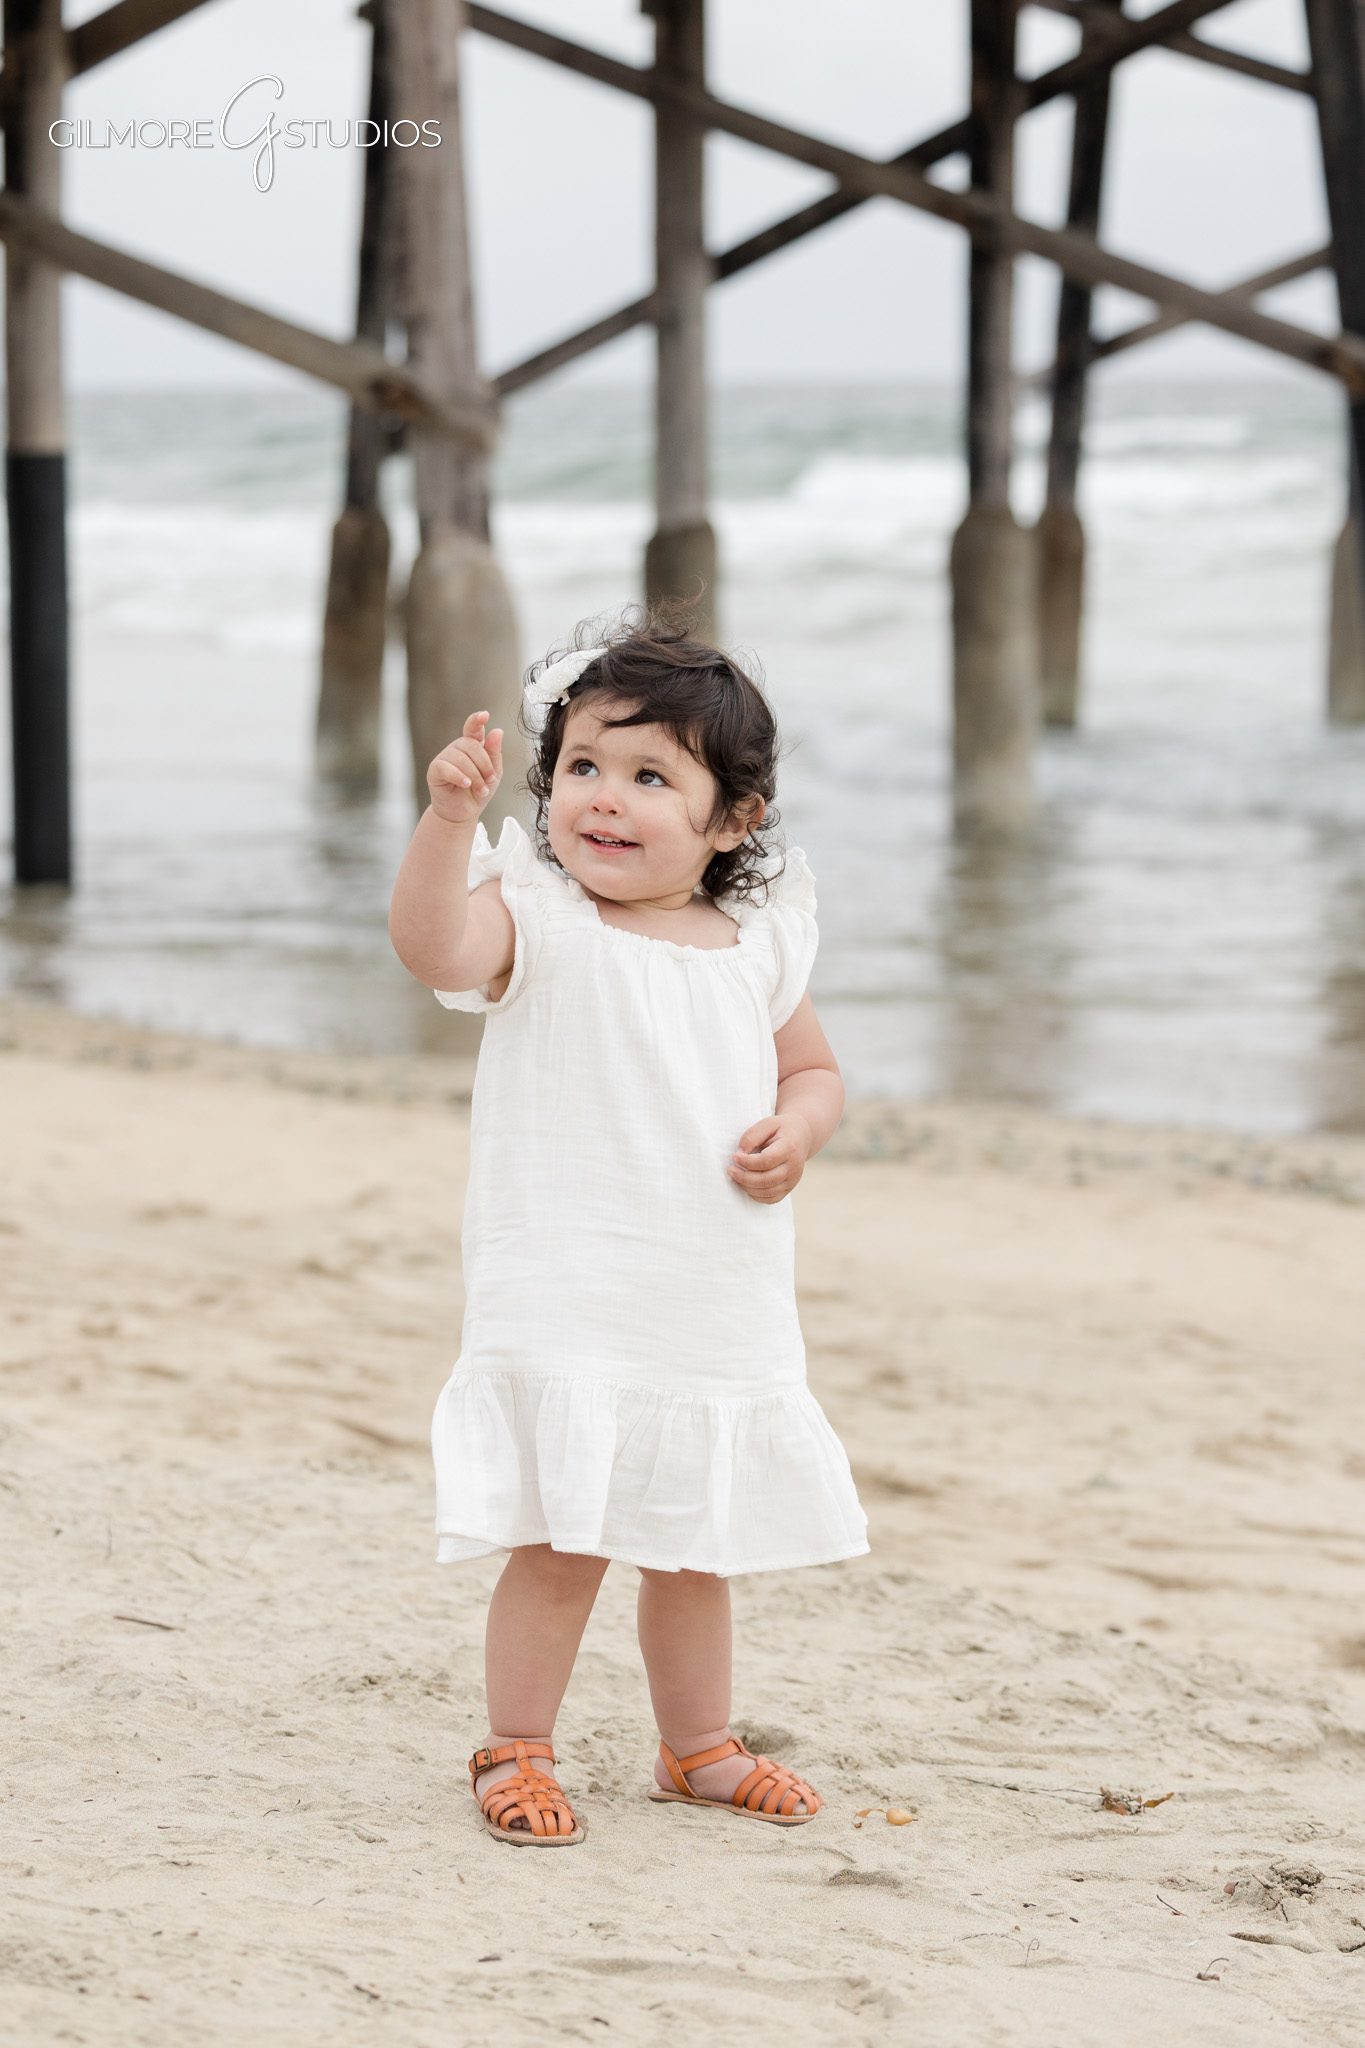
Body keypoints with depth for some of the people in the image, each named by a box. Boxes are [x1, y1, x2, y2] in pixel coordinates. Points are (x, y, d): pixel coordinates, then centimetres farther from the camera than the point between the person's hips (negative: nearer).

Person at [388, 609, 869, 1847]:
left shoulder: (759, 947, 6)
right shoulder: (538, 919, -8)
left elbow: (814, 1069, 18)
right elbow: (434, 945, -28)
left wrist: (796, 1131, -5)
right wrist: (451, 818, -43)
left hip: (723, 1317, 5)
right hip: (565, 1315, -5)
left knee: (696, 1545, 17)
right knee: (564, 1540, -7)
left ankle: (700, 1747, 34)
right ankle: (517, 1753, 10)